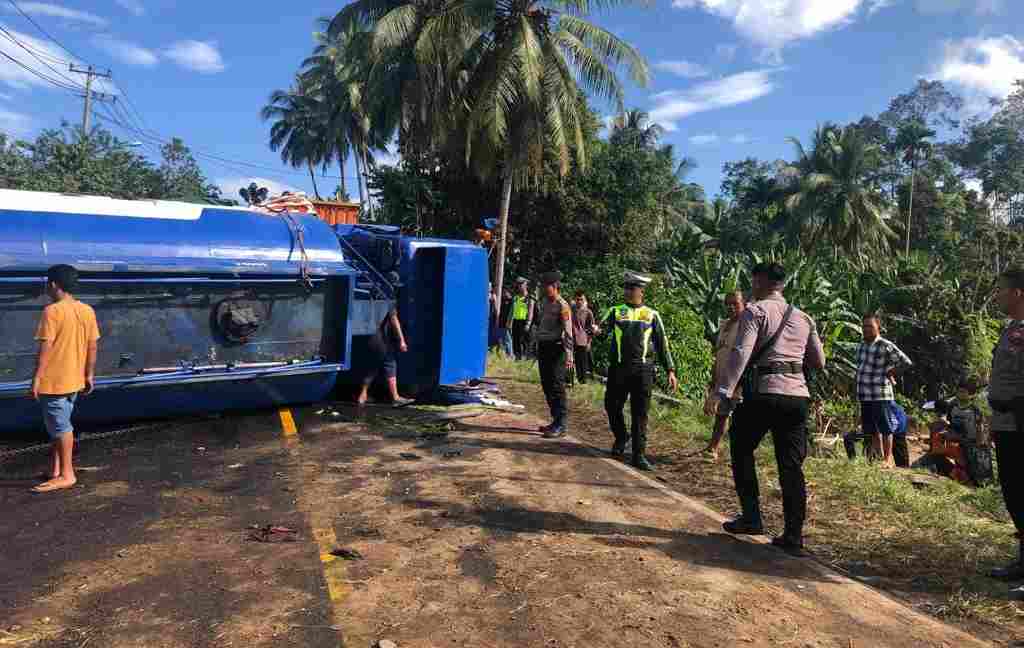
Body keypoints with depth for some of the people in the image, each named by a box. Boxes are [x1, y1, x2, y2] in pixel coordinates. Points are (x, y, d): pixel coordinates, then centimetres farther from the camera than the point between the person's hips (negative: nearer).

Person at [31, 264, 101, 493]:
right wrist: (89, 375, 15)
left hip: (53, 380, -7)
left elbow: (46, 347, -17)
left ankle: (66, 475, 8)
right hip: (75, 380, 7)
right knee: (59, 424, 19)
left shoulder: (52, 311, -16)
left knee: (60, 427, 1)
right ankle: (55, 470, 26)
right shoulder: (87, 311, 4)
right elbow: (92, 346, 8)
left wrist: (36, 377, -11)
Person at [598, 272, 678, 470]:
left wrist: (670, 370, 4)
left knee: (640, 413, 1)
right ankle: (620, 439, 32)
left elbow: (662, 344, 10)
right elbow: (603, 327, -9)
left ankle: (639, 454, 10)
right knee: (612, 406, 6)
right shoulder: (615, 311, 10)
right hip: (618, 368, 1)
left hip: (643, 370, -1)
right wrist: (596, 330, -34)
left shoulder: (652, 315, 9)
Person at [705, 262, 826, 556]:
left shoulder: (755, 311, -1)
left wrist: (721, 393, -23)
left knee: (742, 451, 14)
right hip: (798, 396, 5)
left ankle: (751, 518, 13)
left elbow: (740, 353, -16)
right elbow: (819, 362, 21)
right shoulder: (803, 318, 17)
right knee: (791, 466, 7)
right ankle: (793, 537, 8)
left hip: (763, 392, -5)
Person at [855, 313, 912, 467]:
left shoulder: (885, 346, -11)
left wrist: (891, 373, -3)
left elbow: (906, 362, -12)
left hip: (880, 395, -7)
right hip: (864, 395, 8)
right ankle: (880, 457, 26)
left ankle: (888, 458, 11)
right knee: (870, 429, 14)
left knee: (884, 427, 2)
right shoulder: (861, 346, 12)